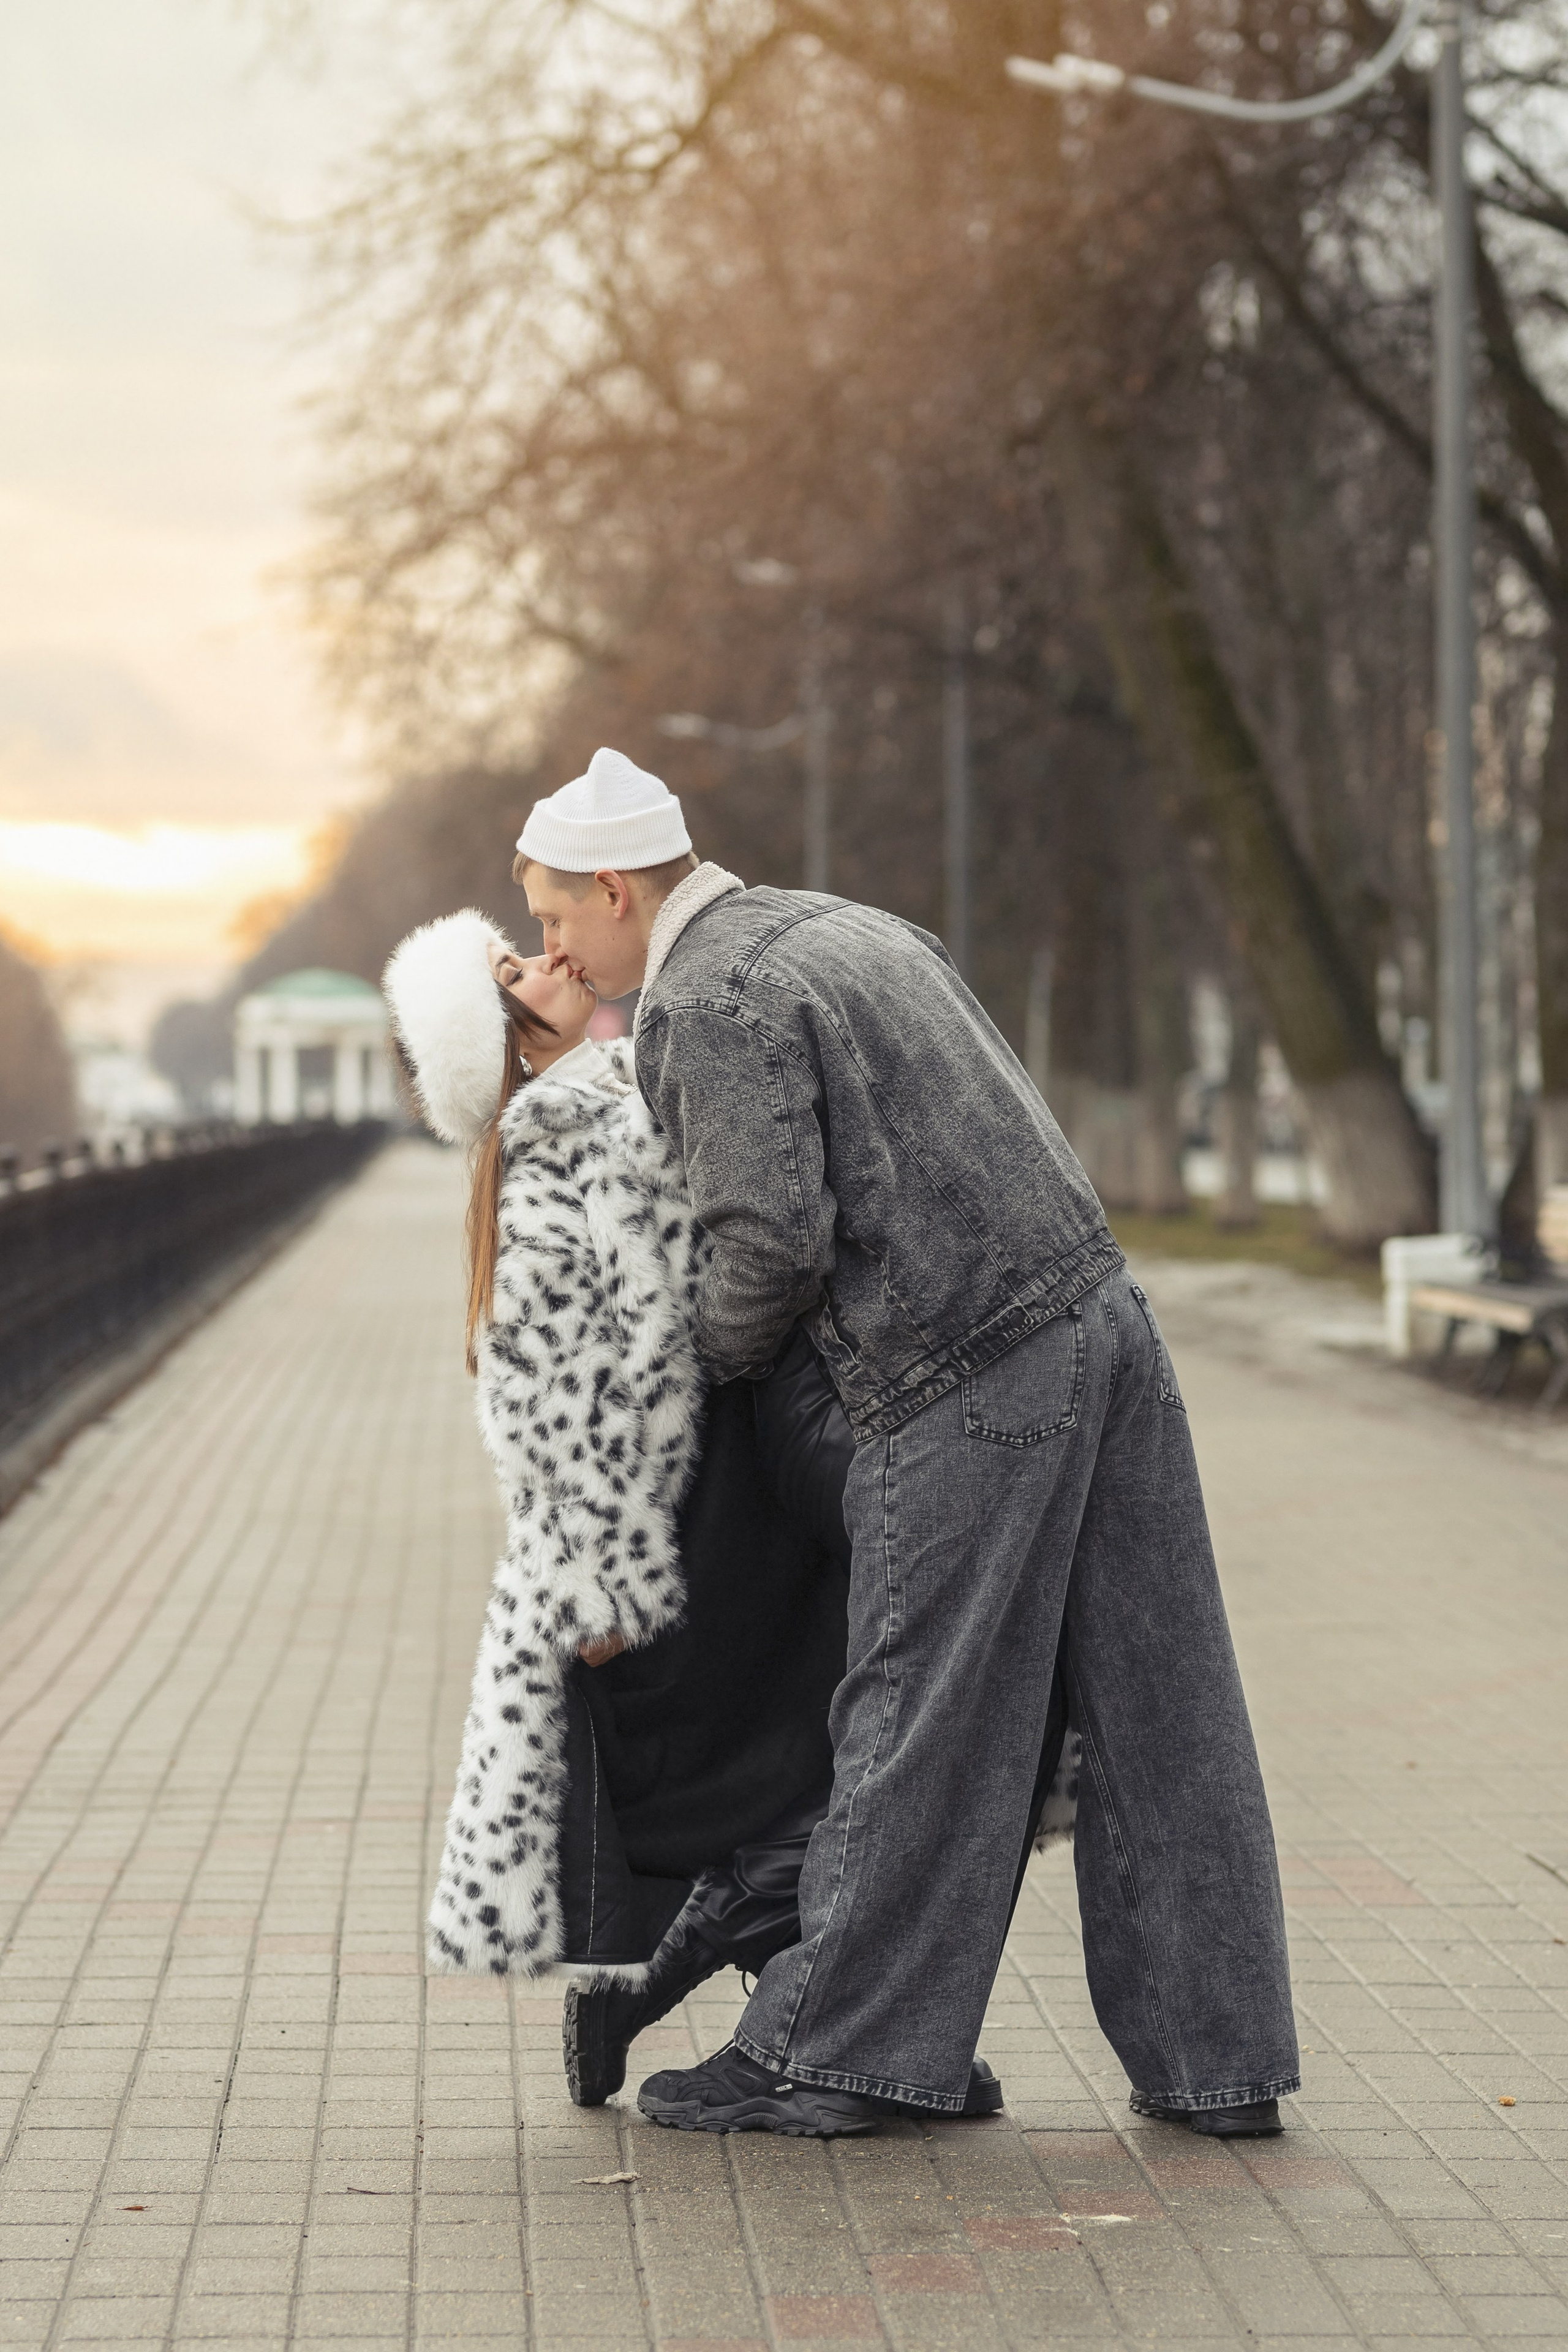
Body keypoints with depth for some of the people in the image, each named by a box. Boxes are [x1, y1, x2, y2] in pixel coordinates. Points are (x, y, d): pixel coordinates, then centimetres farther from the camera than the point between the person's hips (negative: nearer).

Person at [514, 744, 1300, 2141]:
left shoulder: (707, 1003, -8)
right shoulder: (847, 926, 20)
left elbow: (774, 1240, -17)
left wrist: (714, 1358, 4)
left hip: (967, 1383, -8)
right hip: (1098, 1310, 9)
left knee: (920, 1722, 1)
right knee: (1155, 1712, 9)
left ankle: (825, 2054, 11)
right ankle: (1214, 2059, 14)